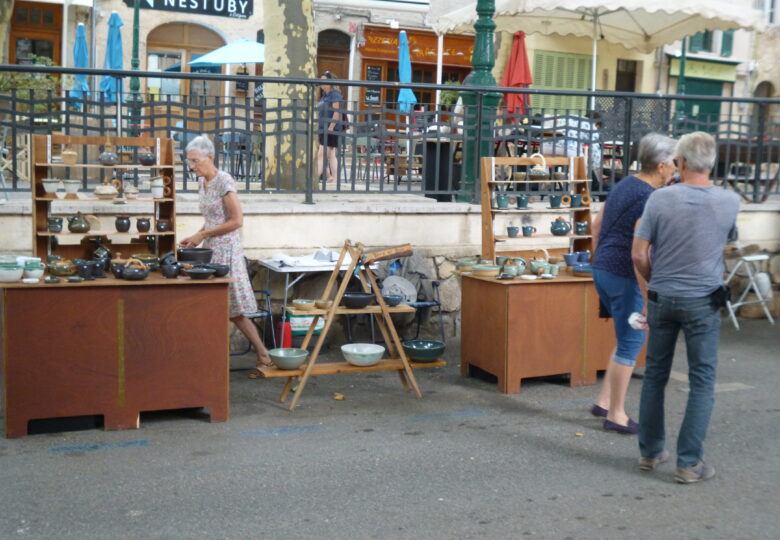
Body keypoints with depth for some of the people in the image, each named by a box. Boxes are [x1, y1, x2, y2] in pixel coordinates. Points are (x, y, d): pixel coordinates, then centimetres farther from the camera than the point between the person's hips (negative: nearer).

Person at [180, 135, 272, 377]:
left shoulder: (224, 181, -15)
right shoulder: (202, 182, 12)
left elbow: (236, 221, -18)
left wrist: (203, 235, -15)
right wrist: (196, 237, 5)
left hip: (226, 249, -8)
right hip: (210, 249, 8)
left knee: (233, 310, -3)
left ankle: (264, 356, 9)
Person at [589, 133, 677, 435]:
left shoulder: (624, 185, 10)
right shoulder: (649, 199, -17)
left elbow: (596, 225, 18)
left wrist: (599, 260, 25)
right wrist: (649, 296, -20)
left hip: (602, 271, 9)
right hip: (625, 277, -9)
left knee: (630, 339, 20)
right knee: (630, 344, 2)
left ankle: (604, 401, 22)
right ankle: (616, 415, 11)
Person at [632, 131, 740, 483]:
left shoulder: (660, 198, -10)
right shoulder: (729, 202, -7)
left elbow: (639, 254, -8)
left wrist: (654, 281, 9)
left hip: (662, 299, 1)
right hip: (703, 302, -1)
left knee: (655, 375, 14)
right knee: (702, 382, 6)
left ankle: (650, 452, 24)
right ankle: (689, 463, 6)